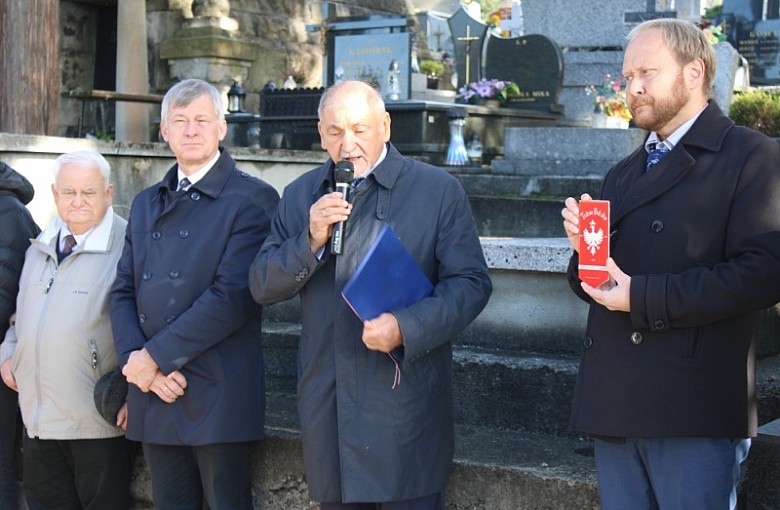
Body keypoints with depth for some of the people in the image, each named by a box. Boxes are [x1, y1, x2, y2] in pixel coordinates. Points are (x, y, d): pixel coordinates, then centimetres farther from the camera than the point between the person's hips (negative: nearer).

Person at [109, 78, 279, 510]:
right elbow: (123, 292, 12)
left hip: (217, 396, -6)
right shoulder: (145, 204, 17)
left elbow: (233, 295, -16)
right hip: (153, 396, 6)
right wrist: (135, 359, -6)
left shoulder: (251, 199, -5)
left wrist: (156, 356, -14)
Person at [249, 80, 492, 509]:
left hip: (405, 405, -3)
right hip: (326, 406, 4)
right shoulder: (300, 195, 10)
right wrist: (311, 241, -12)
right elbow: (262, 287, 6)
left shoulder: (438, 190, -1)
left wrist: (406, 327, -20)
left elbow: (470, 283, -5)